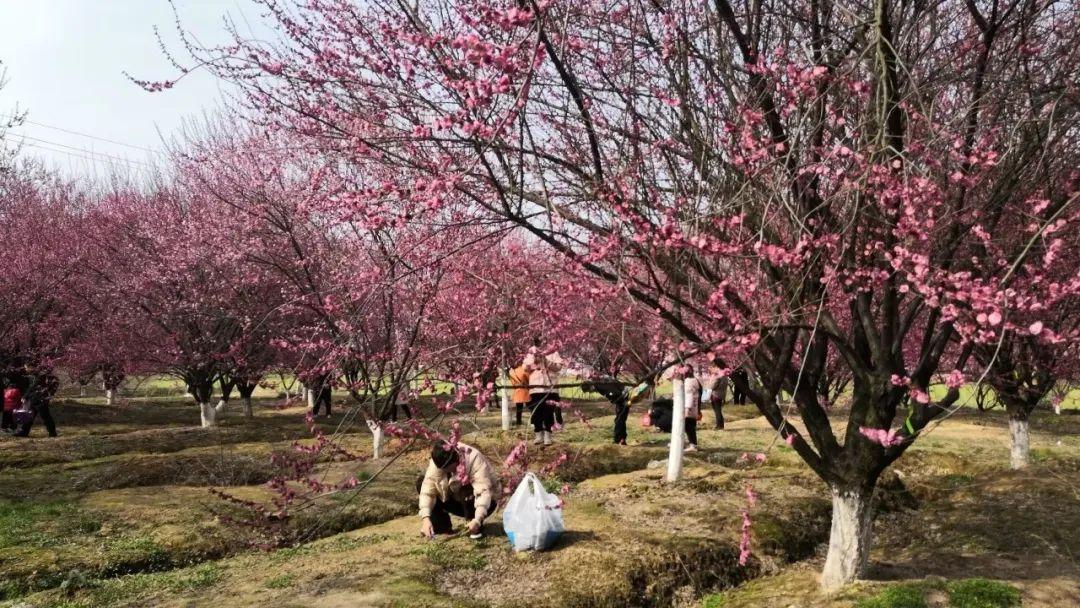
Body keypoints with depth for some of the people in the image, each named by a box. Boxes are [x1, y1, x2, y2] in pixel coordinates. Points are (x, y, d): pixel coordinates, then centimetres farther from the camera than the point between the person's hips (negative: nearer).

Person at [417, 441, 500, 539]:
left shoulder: (473, 458, -31)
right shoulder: (438, 463, -20)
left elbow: (484, 491, -40)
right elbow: (427, 489, -26)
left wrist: (477, 520, -51)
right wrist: (425, 518, -39)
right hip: (457, 501, 4)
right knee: (421, 482, -13)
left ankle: (476, 527, -12)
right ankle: (442, 526, -3)